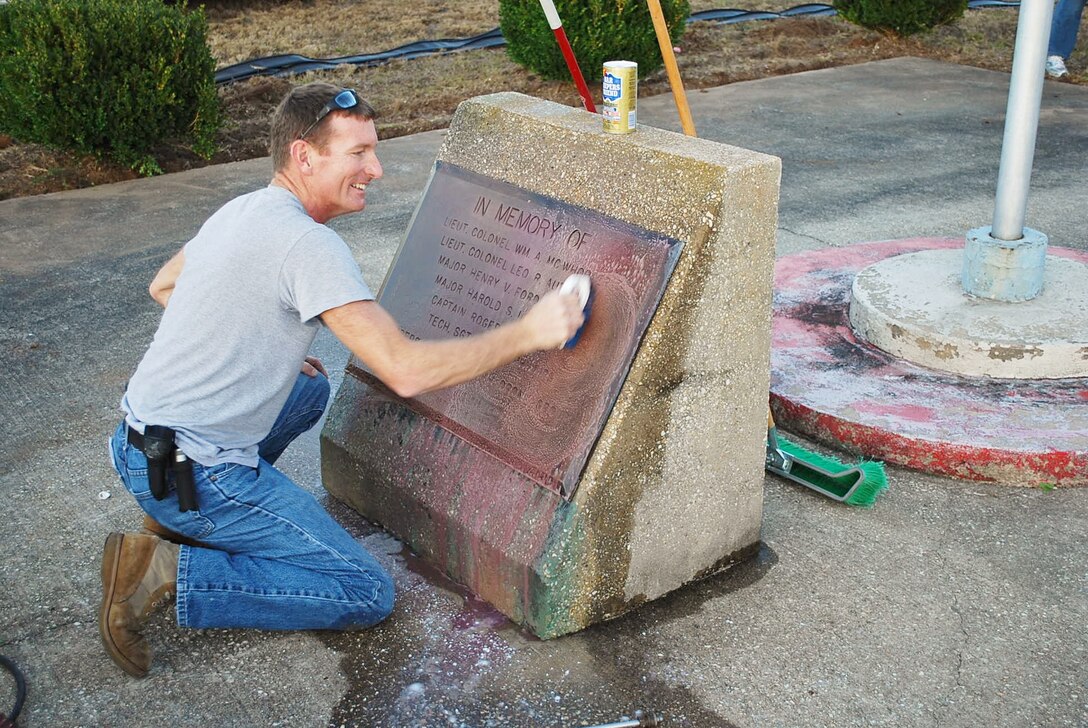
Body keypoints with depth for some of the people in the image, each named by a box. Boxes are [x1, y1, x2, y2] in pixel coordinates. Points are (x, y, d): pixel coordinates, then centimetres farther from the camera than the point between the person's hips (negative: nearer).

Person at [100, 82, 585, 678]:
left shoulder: (242, 210, 8)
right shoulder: (307, 243, -20)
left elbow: (162, 286, 27)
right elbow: (406, 371, -27)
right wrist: (526, 334, -19)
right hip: (189, 470, -9)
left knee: (310, 389, 32)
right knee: (368, 594, -6)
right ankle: (165, 571, -8)